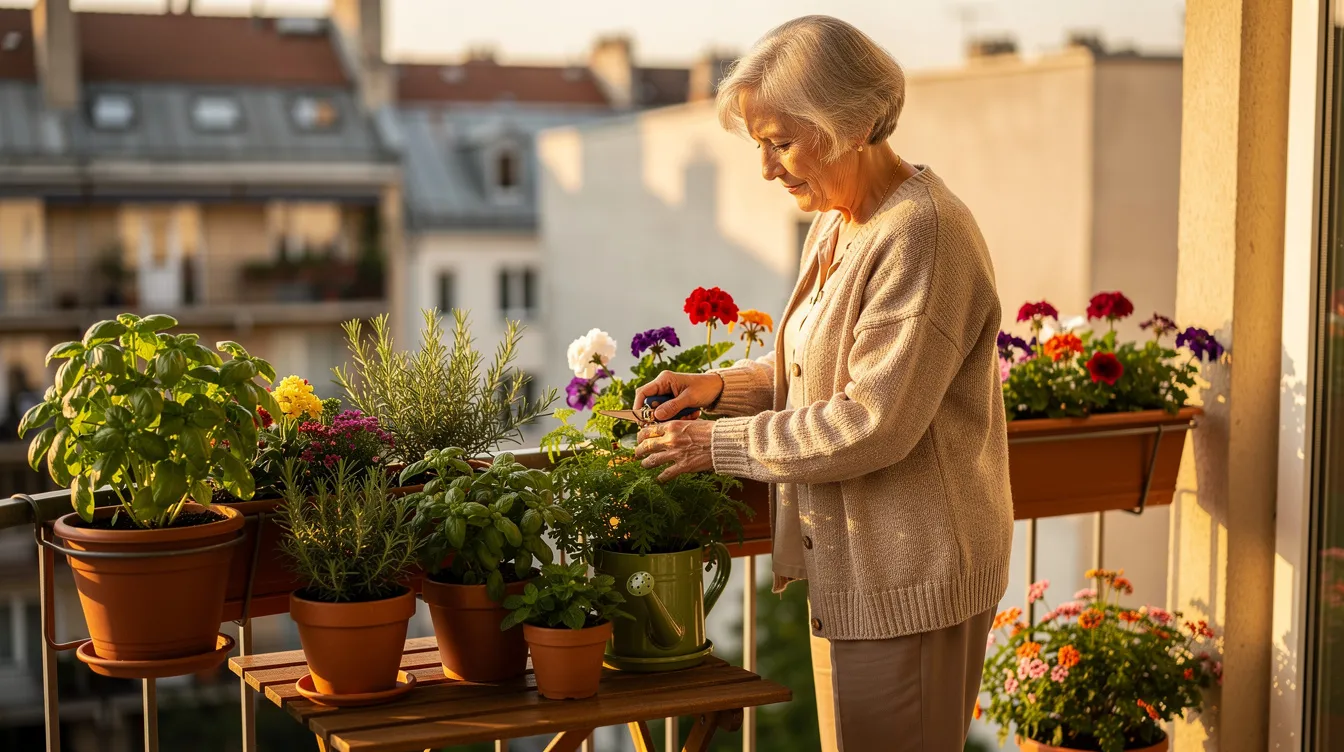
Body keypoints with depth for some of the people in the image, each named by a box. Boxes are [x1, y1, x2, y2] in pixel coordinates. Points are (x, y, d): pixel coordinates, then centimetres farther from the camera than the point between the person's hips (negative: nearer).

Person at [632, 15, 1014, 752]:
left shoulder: (922, 234, -21)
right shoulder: (834, 226, 10)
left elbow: (872, 422, -25)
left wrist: (721, 444, -17)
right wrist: (717, 387, 4)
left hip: (909, 579, -9)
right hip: (848, 567, 9)